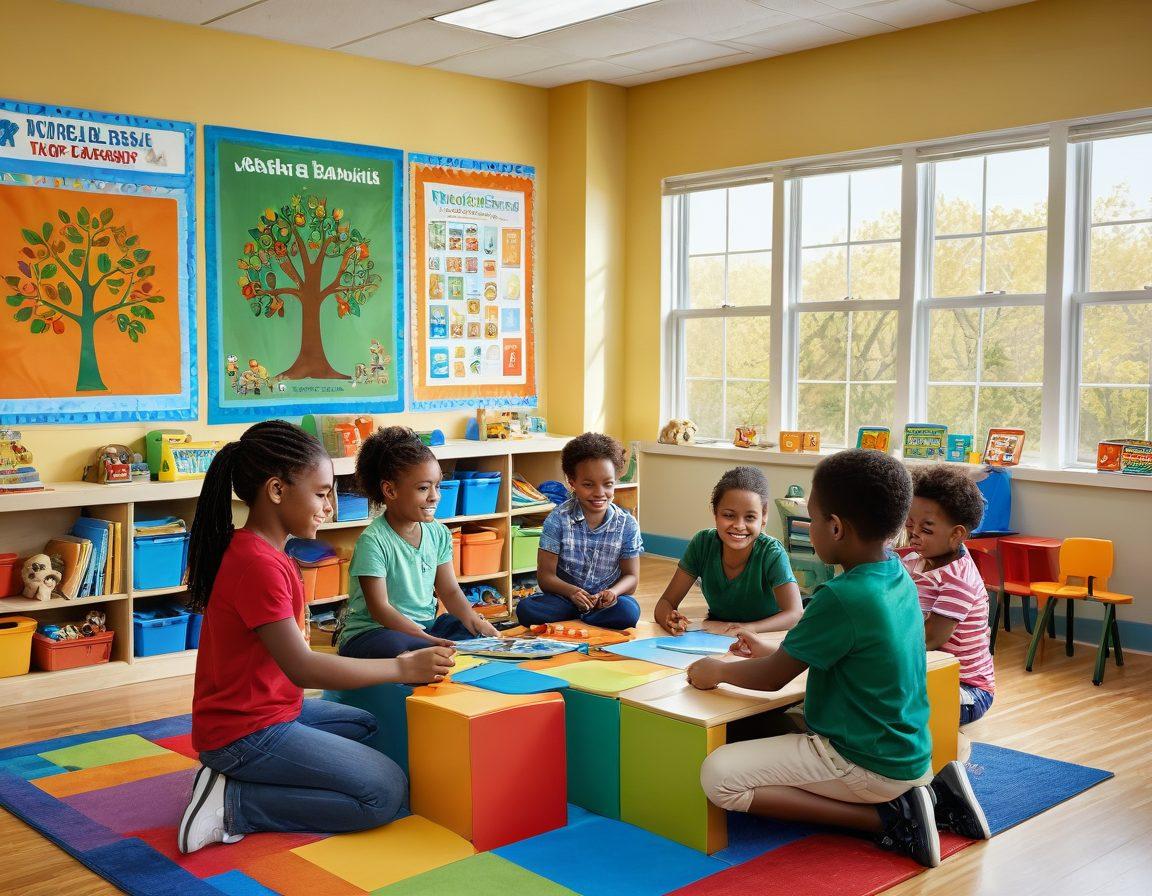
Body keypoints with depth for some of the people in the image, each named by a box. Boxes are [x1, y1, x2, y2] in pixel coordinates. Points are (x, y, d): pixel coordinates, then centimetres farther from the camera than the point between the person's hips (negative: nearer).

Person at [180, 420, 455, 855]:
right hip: (246, 734, -10)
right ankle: (234, 804, -8)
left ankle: (235, 774, 9)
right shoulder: (259, 563, -23)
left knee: (367, 726, 26)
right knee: (388, 794, -10)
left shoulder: (256, 550, 9)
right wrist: (403, 667, -20)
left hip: (268, 708, 10)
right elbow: (302, 668, -26)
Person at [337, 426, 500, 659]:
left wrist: (475, 621, -13)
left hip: (426, 626, 7)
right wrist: (429, 640, -29)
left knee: (485, 633, -12)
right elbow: (380, 609, -19)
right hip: (373, 631, -7)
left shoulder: (438, 533, 5)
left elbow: (450, 591, 8)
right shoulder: (373, 541, -17)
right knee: (395, 647, -41)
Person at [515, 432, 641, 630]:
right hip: (564, 596, -1)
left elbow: (631, 577, 2)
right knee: (526, 609, -30)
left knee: (629, 610, -33)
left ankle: (566, 621, -15)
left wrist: (612, 592, -22)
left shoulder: (627, 524, -4)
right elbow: (546, 576, -9)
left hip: (605, 600, 2)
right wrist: (572, 592, -30)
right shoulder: (558, 520, -9)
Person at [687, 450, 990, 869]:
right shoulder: (898, 578, 2)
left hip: (869, 765, -9)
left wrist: (718, 671, 6)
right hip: (908, 753, 9)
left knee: (718, 775, -14)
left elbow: (771, 679, -12)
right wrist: (773, 651, 23)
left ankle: (886, 817, -9)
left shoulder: (841, 598, -24)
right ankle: (930, 793, 14)